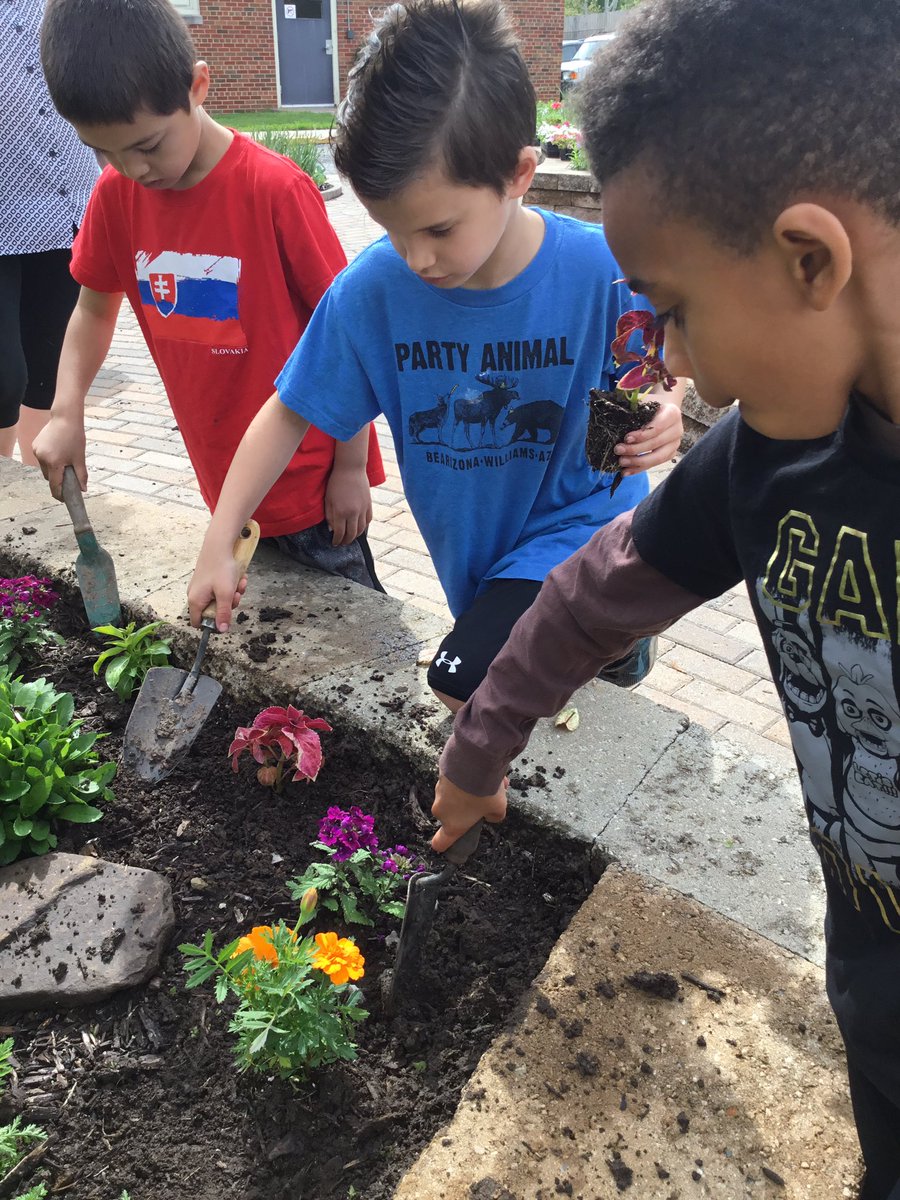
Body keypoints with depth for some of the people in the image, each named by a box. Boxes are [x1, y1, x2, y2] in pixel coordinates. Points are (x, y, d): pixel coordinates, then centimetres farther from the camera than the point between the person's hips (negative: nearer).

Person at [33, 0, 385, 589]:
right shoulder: (116, 195, -1)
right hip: (225, 481, 6)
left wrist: (352, 466, -10)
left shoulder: (276, 189, -18)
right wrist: (66, 414, -2)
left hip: (310, 477, -5)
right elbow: (95, 307, 12)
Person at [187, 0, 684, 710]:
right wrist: (218, 544, -13)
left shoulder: (601, 271, -24)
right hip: (473, 550, 4)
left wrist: (659, 421, -30)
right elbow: (290, 413, -9)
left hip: (579, 521, -4)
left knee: (462, 686, -21)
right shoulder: (372, 288, -19)